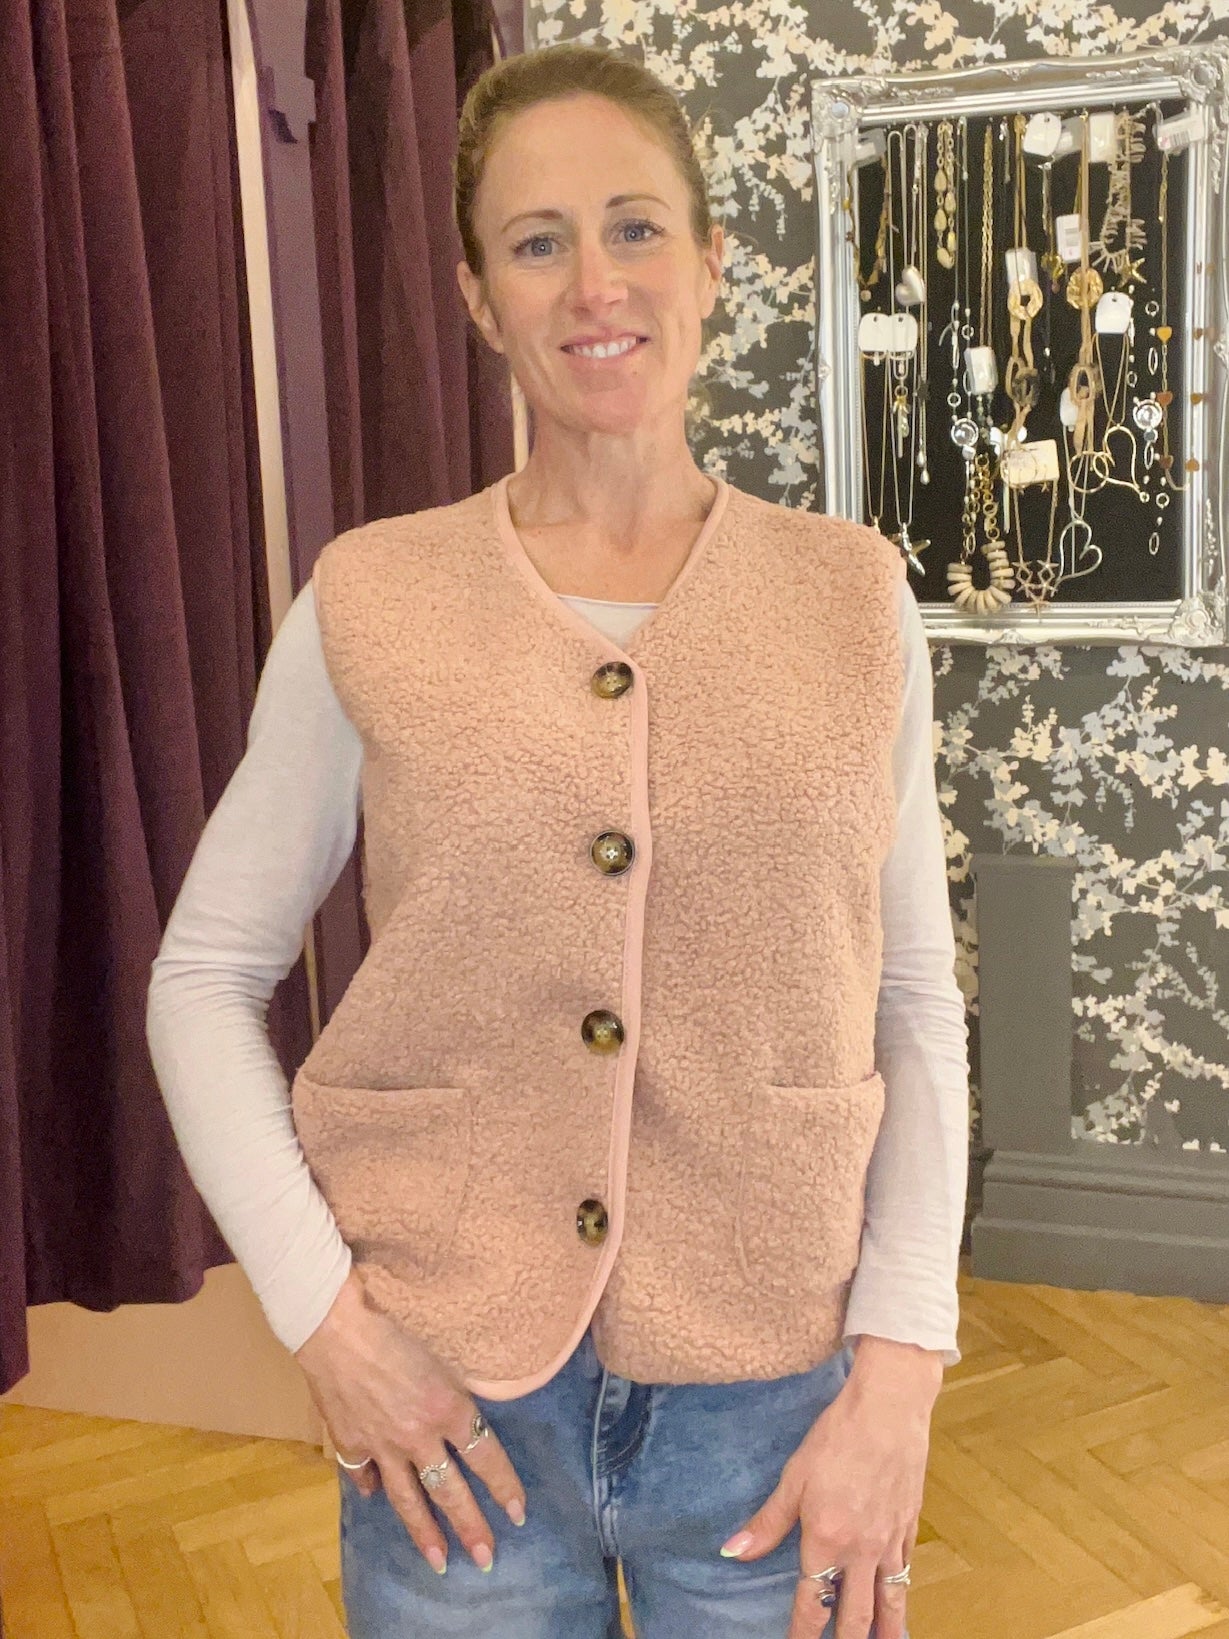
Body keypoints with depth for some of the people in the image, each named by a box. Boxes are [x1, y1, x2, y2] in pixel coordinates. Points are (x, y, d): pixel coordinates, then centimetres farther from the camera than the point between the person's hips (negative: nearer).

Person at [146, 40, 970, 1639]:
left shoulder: (851, 597, -3)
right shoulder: (369, 603, -5)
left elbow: (917, 1009, -1)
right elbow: (206, 977, 0)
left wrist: (897, 1375, -7)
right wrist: (324, 1315, -8)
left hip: (773, 1406, 1)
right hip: (452, 1407, 0)